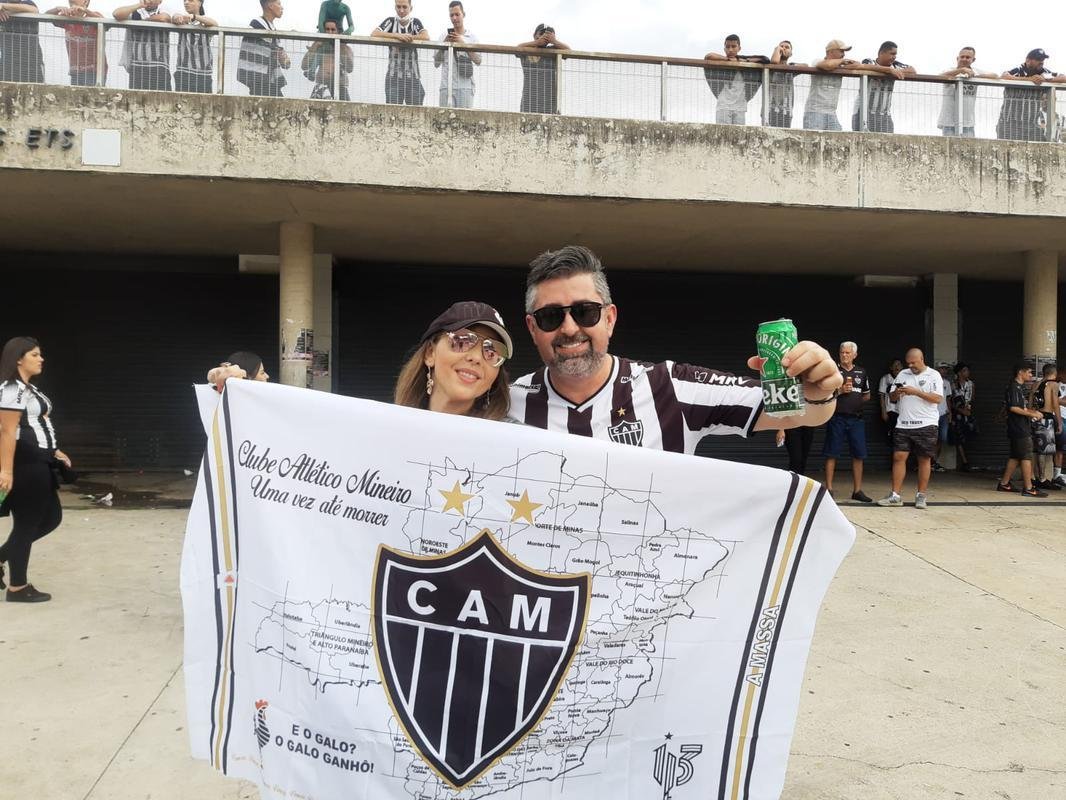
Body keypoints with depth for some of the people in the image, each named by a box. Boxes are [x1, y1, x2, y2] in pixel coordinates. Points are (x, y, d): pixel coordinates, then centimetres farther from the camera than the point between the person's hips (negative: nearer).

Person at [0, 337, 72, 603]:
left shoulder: (29, 389, 17)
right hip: (24, 466, -10)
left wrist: (53, 451, 22)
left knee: (51, 517, 15)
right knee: (27, 523, -1)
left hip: (38, 464, 10)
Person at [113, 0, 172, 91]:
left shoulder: (164, 13, 14)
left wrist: (143, 20, 3)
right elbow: (117, 14, -5)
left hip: (160, 68, 0)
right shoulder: (134, 13, 14)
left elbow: (163, 18, -11)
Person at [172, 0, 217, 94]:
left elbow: (215, 24, -15)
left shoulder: (205, 22, 8)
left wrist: (194, 16, -33)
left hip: (204, 73, 0)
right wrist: (177, 18, -37)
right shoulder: (183, 20, 12)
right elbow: (174, 18, -11)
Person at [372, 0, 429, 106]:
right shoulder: (390, 21, 5)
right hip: (393, 77, -1)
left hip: (413, 76, 1)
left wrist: (404, 37, -14)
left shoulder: (415, 22, 7)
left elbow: (426, 38, -11)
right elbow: (374, 34, -9)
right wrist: (397, 35, -18)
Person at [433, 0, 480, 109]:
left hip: (465, 86, -1)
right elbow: (436, 63, 9)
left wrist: (462, 43, -8)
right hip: (447, 85, 1)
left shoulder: (472, 36, 12)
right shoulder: (444, 36, 13)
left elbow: (478, 61, 0)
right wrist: (444, 44, -4)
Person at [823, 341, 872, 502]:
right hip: (836, 418, -4)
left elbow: (867, 395, 22)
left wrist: (855, 401, 8)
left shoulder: (861, 372, 13)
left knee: (858, 455, 4)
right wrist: (840, 391, -15)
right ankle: (829, 489, 3)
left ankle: (857, 490, 12)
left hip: (856, 418, 4)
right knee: (831, 454, -2)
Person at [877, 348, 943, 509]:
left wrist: (916, 392, -17)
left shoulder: (933, 375, 1)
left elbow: (937, 398, -11)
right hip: (903, 424, 3)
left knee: (924, 459, 2)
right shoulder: (902, 374, 13)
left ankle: (921, 496, 11)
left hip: (926, 425, -3)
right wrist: (896, 393, -7)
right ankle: (895, 496, 1)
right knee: (898, 457, -2)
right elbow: (892, 398, 15)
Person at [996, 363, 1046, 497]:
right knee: (1026, 456, -8)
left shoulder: (1019, 387, 18)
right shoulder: (1013, 387, -13)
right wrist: (1031, 414, -16)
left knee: (1015, 456, 12)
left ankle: (1004, 484, 16)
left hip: (1021, 427, 10)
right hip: (1018, 427, -10)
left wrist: (1033, 411, 10)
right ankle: (1028, 488, -7)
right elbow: (1013, 408, -21)